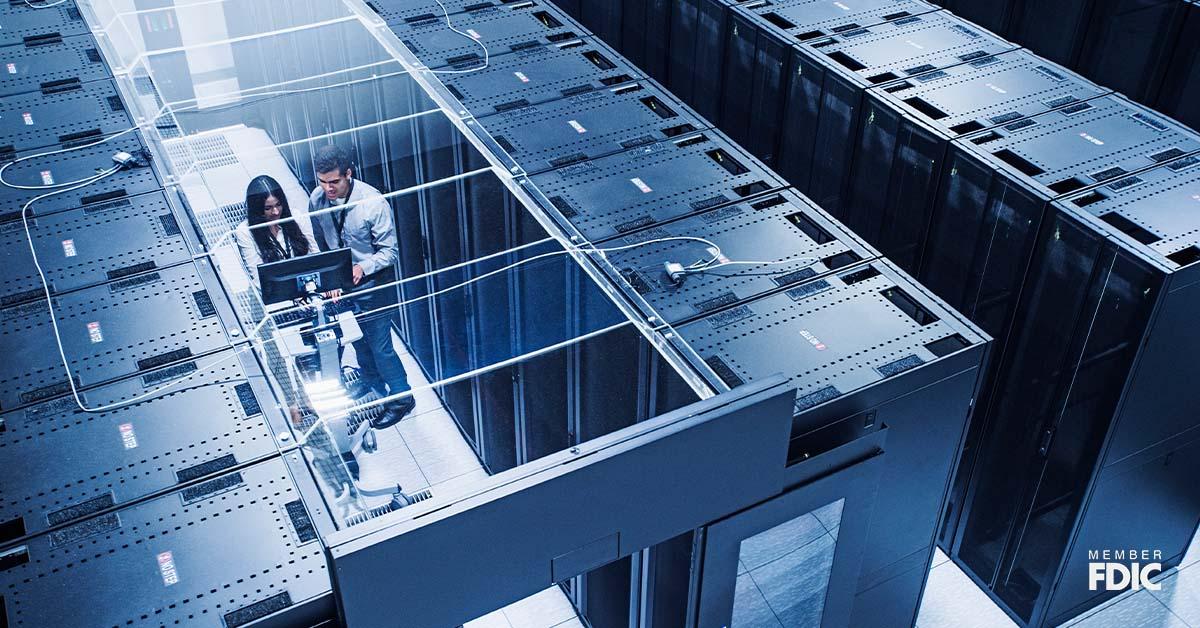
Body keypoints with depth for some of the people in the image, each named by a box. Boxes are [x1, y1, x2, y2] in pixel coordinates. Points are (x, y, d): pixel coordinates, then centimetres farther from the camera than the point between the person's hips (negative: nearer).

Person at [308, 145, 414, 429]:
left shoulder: (374, 203, -25)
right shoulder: (317, 200, -11)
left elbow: (389, 251, -19)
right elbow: (320, 243, 5)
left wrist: (362, 268, -34)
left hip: (373, 285, -5)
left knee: (380, 347, 5)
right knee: (359, 344, 22)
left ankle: (401, 398, 28)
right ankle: (373, 390, 45)